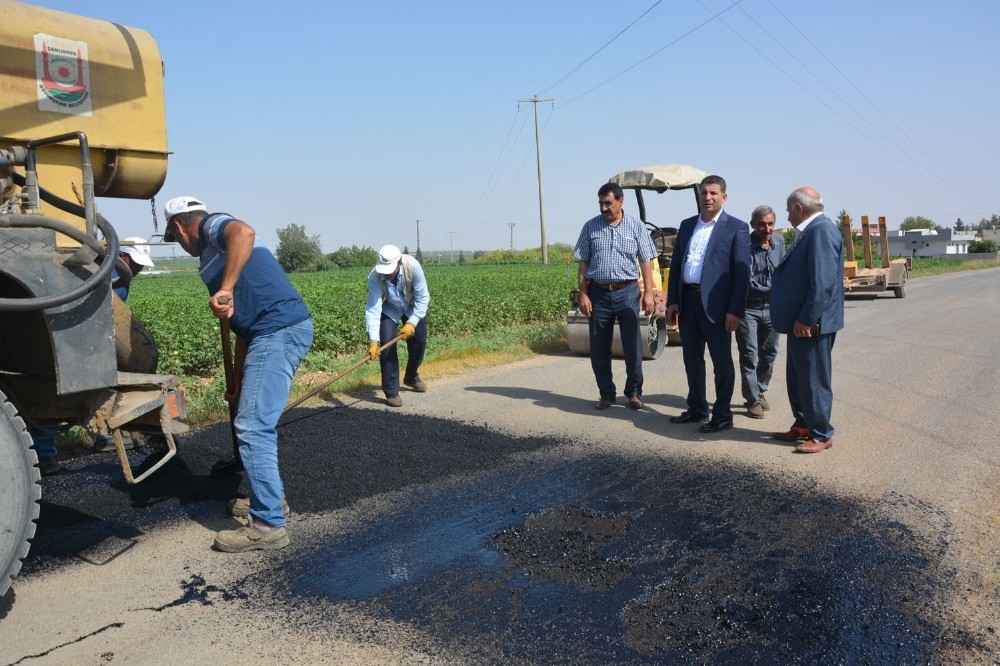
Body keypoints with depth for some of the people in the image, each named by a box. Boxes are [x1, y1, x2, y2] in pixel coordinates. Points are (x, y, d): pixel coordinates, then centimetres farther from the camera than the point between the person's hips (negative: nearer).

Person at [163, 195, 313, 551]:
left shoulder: (213, 225, 3)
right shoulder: (214, 252, 29)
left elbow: (244, 231, -26)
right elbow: (243, 327, 29)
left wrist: (225, 288, -30)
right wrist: (239, 385, 32)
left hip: (280, 331, -10)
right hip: (278, 332, 10)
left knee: (253, 427, -8)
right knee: (257, 422, 23)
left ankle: (268, 525, -2)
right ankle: (270, 496, 36)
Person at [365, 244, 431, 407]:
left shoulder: (413, 266, -37)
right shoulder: (374, 277, -35)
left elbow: (423, 298, -27)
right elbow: (373, 310, -36)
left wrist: (412, 323, -34)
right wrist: (373, 340, -45)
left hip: (413, 307, 1)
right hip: (389, 309, -1)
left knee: (419, 342, 5)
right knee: (387, 344, -15)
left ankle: (412, 377, 35)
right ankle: (391, 392, -5)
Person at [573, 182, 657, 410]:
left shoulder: (636, 226, 2)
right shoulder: (591, 227, 4)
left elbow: (645, 262, 3)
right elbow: (583, 264, 5)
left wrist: (648, 293, -4)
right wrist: (582, 294, -1)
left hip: (627, 292, -1)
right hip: (598, 293, 1)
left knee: (633, 346, 1)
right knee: (599, 348, 6)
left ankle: (634, 392, 18)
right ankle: (606, 393, 20)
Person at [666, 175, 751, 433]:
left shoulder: (736, 227, -3)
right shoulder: (687, 225, 14)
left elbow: (742, 272, -7)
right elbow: (675, 264, 13)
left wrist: (736, 310, -14)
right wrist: (672, 301, 5)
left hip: (715, 304, -6)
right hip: (687, 301, 6)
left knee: (722, 362, 4)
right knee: (692, 360, 15)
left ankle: (722, 416, 15)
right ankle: (696, 409, 29)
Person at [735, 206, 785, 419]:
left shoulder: (779, 241, 3)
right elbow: (746, 281, -22)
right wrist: (768, 291, -34)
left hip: (772, 307, 6)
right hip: (748, 307, -6)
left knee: (769, 353, 15)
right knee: (749, 356, -2)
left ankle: (760, 391, 32)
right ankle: (753, 400, 6)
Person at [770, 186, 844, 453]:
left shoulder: (822, 230, -18)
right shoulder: (809, 231, 14)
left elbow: (823, 282, -25)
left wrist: (806, 319, -24)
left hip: (811, 323, -10)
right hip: (800, 321, 10)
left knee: (814, 380, 0)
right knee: (797, 377, 18)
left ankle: (821, 435, 11)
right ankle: (803, 425, 31)